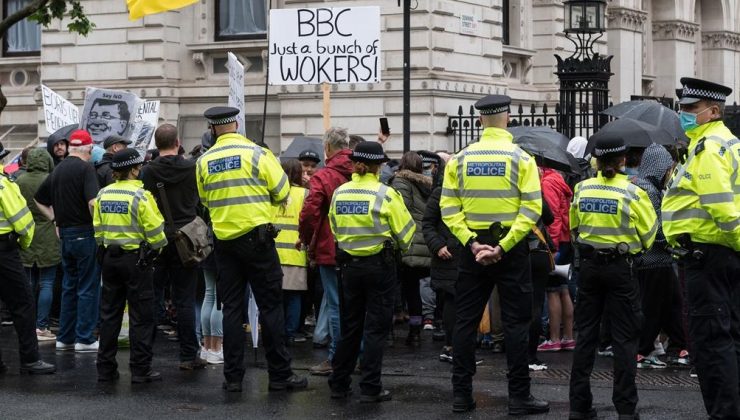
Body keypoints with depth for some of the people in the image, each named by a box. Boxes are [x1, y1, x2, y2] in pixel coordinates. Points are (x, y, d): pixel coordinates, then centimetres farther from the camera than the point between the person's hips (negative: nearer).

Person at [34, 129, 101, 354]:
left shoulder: (58, 170, 11)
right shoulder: (85, 168, -11)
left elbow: (39, 199, 21)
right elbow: (93, 202, -24)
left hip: (65, 234, 7)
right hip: (85, 234, -7)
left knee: (69, 286, 15)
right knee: (88, 288, 0)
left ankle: (65, 337, 17)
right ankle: (84, 339, 0)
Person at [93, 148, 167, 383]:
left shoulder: (103, 195, 4)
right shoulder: (141, 196, -14)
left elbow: (98, 229, 9)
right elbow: (155, 231, -12)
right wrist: (158, 246, 7)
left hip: (110, 258, 6)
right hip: (136, 259, -6)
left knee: (109, 313, 11)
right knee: (141, 315, 0)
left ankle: (105, 368, 13)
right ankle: (140, 370, 0)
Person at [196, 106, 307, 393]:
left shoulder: (204, 161, 1)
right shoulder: (256, 153, -9)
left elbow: (205, 200, 12)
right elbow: (282, 191, -4)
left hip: (224, 239, 3)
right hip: (256, 237, -3)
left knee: (232, 308, 8)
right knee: (270, 306, 2)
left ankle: (233, 376, 7)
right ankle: (279, 374, 3)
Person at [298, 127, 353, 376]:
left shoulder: (323, 177, -12)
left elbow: (309, 213, -18)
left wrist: (307, 240, -1)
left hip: (330, 250, -5)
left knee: (336, 304, -1)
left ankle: (336, 359, 2)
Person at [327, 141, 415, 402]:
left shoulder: (339, 193, -1)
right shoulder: (385, 194, -13)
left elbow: (335, 228, 9)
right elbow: (405, 230, -6)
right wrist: (402, 246, 15)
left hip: (349, 264, 4)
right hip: (379, 265, -4)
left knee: (350, 325, 15)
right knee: (376, 326, 2)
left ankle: (339, 384, 18)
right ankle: (370, 388, 1)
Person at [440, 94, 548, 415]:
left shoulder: (460, 159, 2)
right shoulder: (520, 158, -5)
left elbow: (449, 208, -5)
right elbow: (531, 208, -14)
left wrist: (471, 243, -10)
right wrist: (504, 246, -16)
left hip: (472, 248, 3)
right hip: (511, 249, -3)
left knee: (466, 321, 9)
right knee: (516, 323, 3)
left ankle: (461, 395, 11)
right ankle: (519, 397, 4)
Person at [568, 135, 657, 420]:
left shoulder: (582, 189, -1)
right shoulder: (633, 193, -11)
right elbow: (649, 233, -4)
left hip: (589, 265, 3)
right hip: (620, 267, -3)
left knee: (586, 333, 10)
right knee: (625, 337, 2)